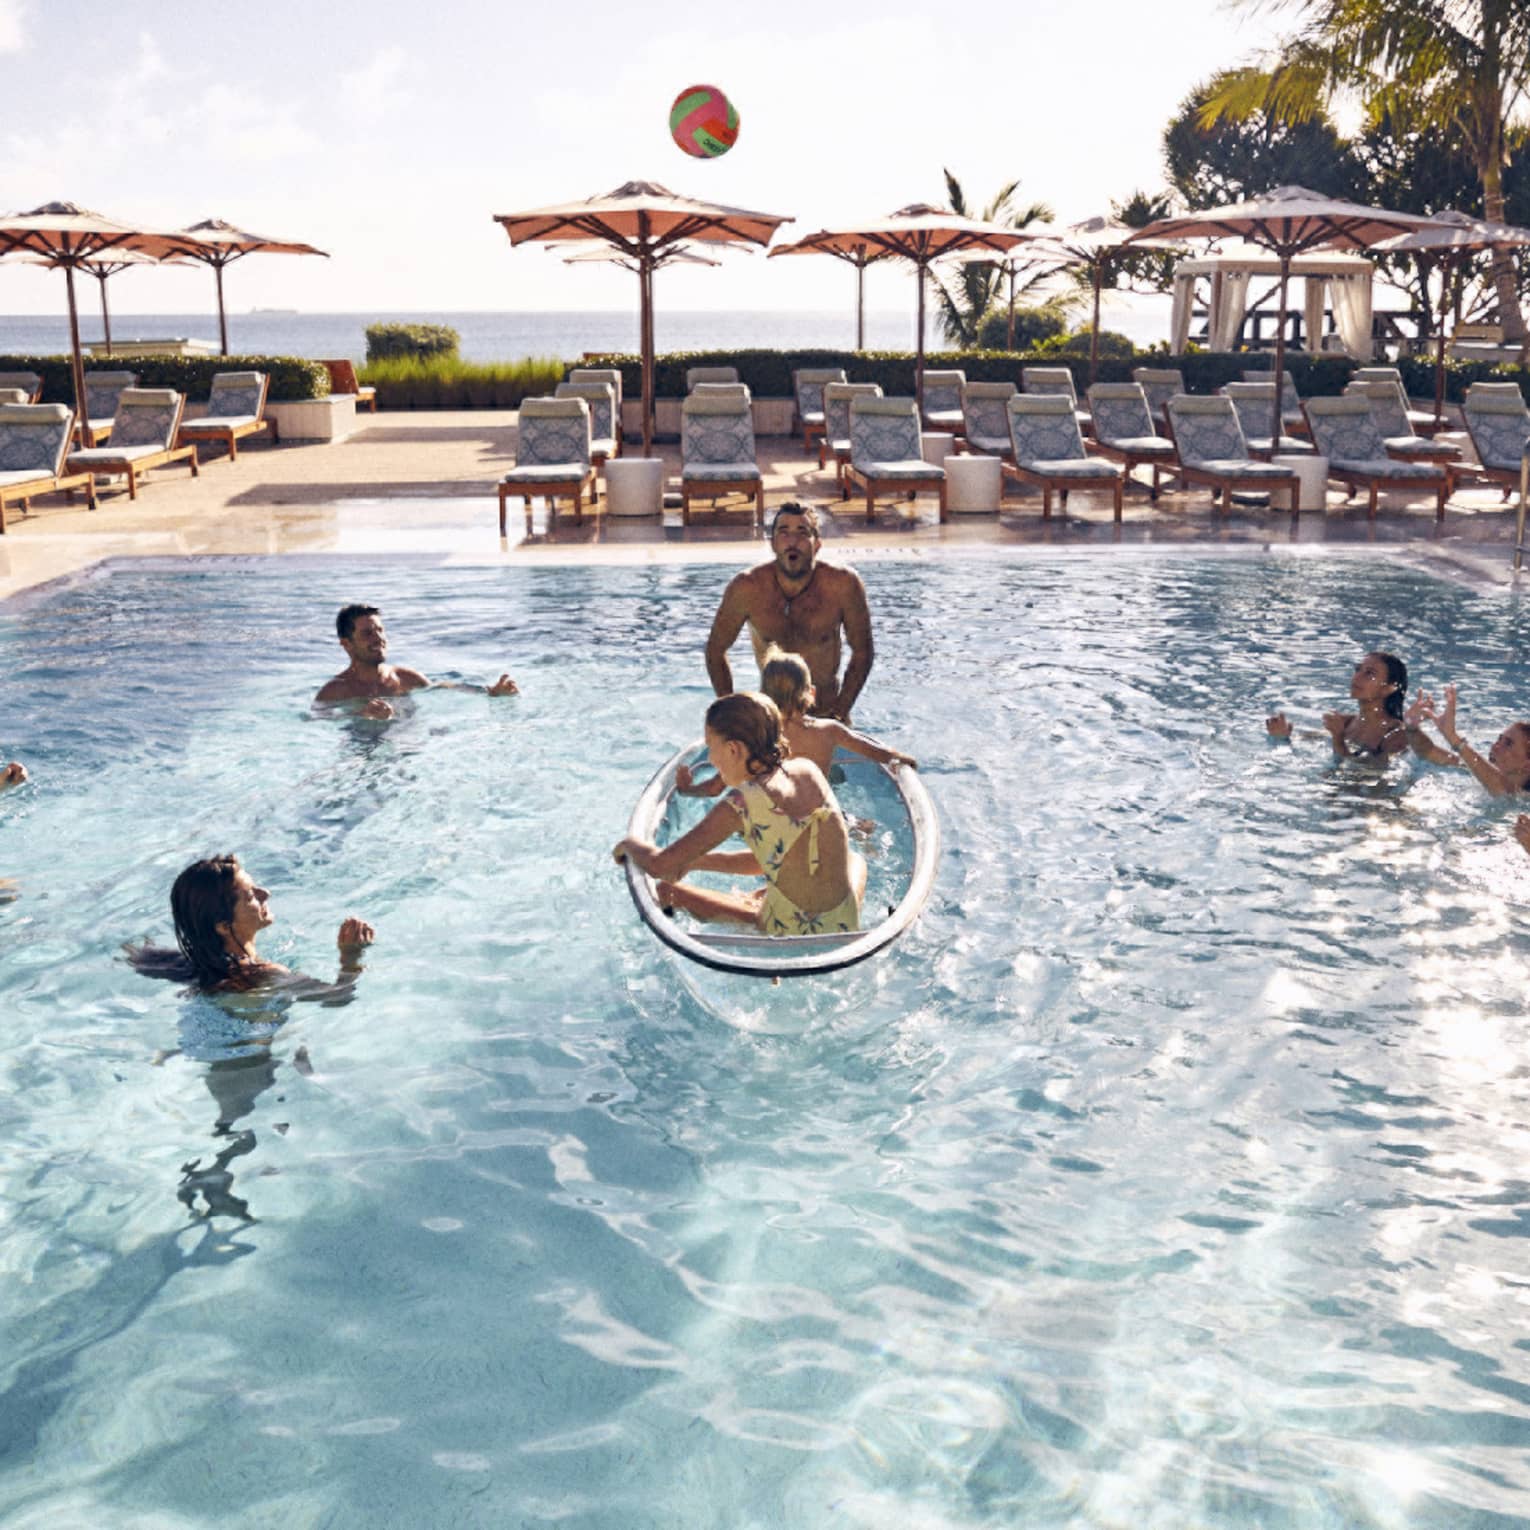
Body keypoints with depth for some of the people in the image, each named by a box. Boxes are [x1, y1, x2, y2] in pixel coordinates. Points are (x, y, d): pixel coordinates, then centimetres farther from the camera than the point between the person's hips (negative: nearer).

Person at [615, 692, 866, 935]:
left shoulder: (742, 804, -17)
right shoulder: (808, 770, 2)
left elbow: (660, 866, -15)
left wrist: (629, 844, 7)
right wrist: (694, 862, 12)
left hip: (790, 936, -5)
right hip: (846, 928, 5)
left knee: (667, 890, 11)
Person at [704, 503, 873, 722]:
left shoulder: (843, 585, -17)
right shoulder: (747, 588, -17)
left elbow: (862, 652, -5)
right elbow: (716, 650, -3)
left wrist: (841, 709, -12)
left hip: (826, 711, 0)